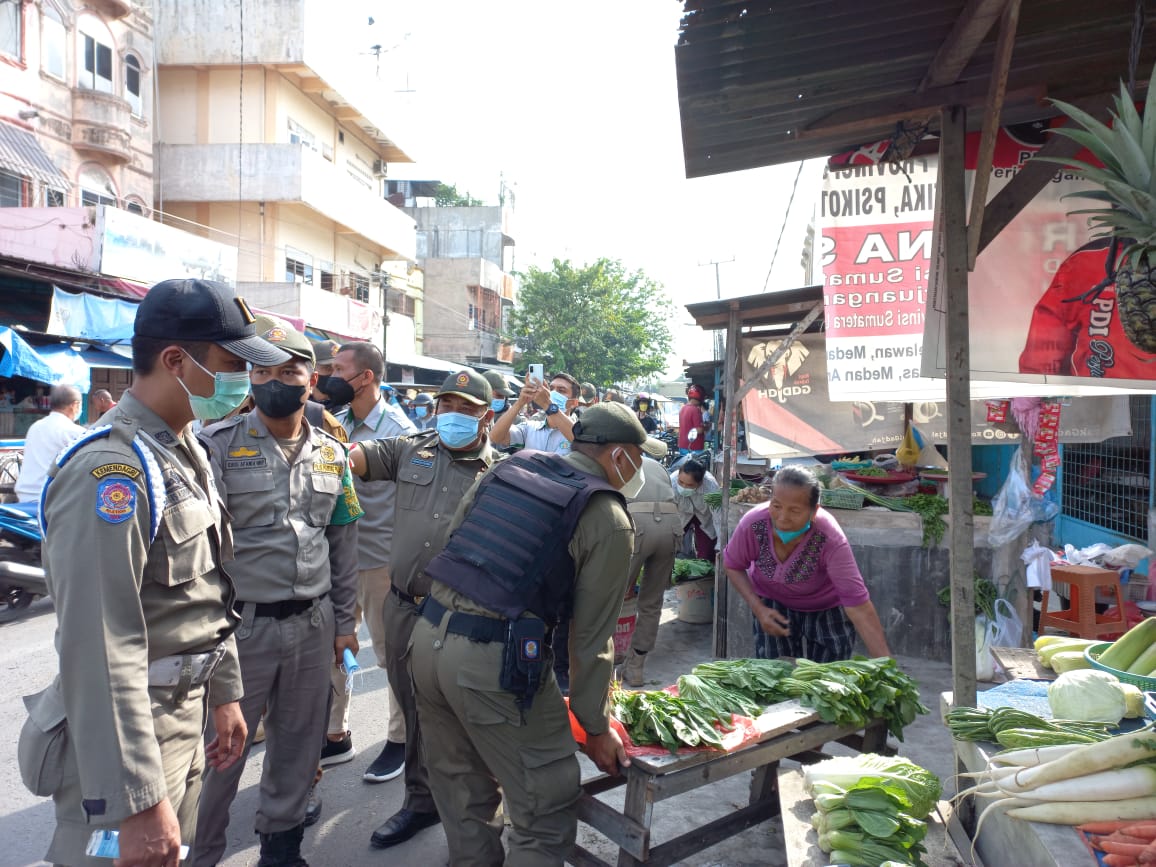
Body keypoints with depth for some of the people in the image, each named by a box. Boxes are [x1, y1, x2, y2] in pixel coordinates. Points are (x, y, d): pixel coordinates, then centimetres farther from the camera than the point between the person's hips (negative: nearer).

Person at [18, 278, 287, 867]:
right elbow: (100, 651, -27)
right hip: (127, 737, -9)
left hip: (185, 722, 9)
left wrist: (224, 692, 17)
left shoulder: (187, 454, 8)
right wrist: (137, 802, -24)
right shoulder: (111, 469, -23)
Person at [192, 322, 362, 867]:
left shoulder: (331, 454, 8)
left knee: (299, 741, 16)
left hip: (314, 626, 4)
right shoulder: (218, 446, -6)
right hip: (240, 624, -4)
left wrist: (343, 620, 12)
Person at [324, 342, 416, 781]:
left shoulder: (400, 431, -11)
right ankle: (335, 735, 32)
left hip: (380, 559, -6)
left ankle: (400, 739, 26)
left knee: (392, 654, 8)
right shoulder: (335, 423, 5)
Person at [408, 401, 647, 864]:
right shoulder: (609, 520, -4)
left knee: (464, 790, 24)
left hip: (427, 636, 7)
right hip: (495, 662, -7)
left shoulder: (509, 465, 12)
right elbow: (592, 635, -2)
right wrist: (596, 726, 9)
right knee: (547, 808, 10)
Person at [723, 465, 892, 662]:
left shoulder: (831, 540, -36)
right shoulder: (753, 524, -30)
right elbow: (733, 566, -9)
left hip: (827, 607, -1)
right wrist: (758, 608, -21)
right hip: (773, 604, 1)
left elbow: (858, 606, -36)